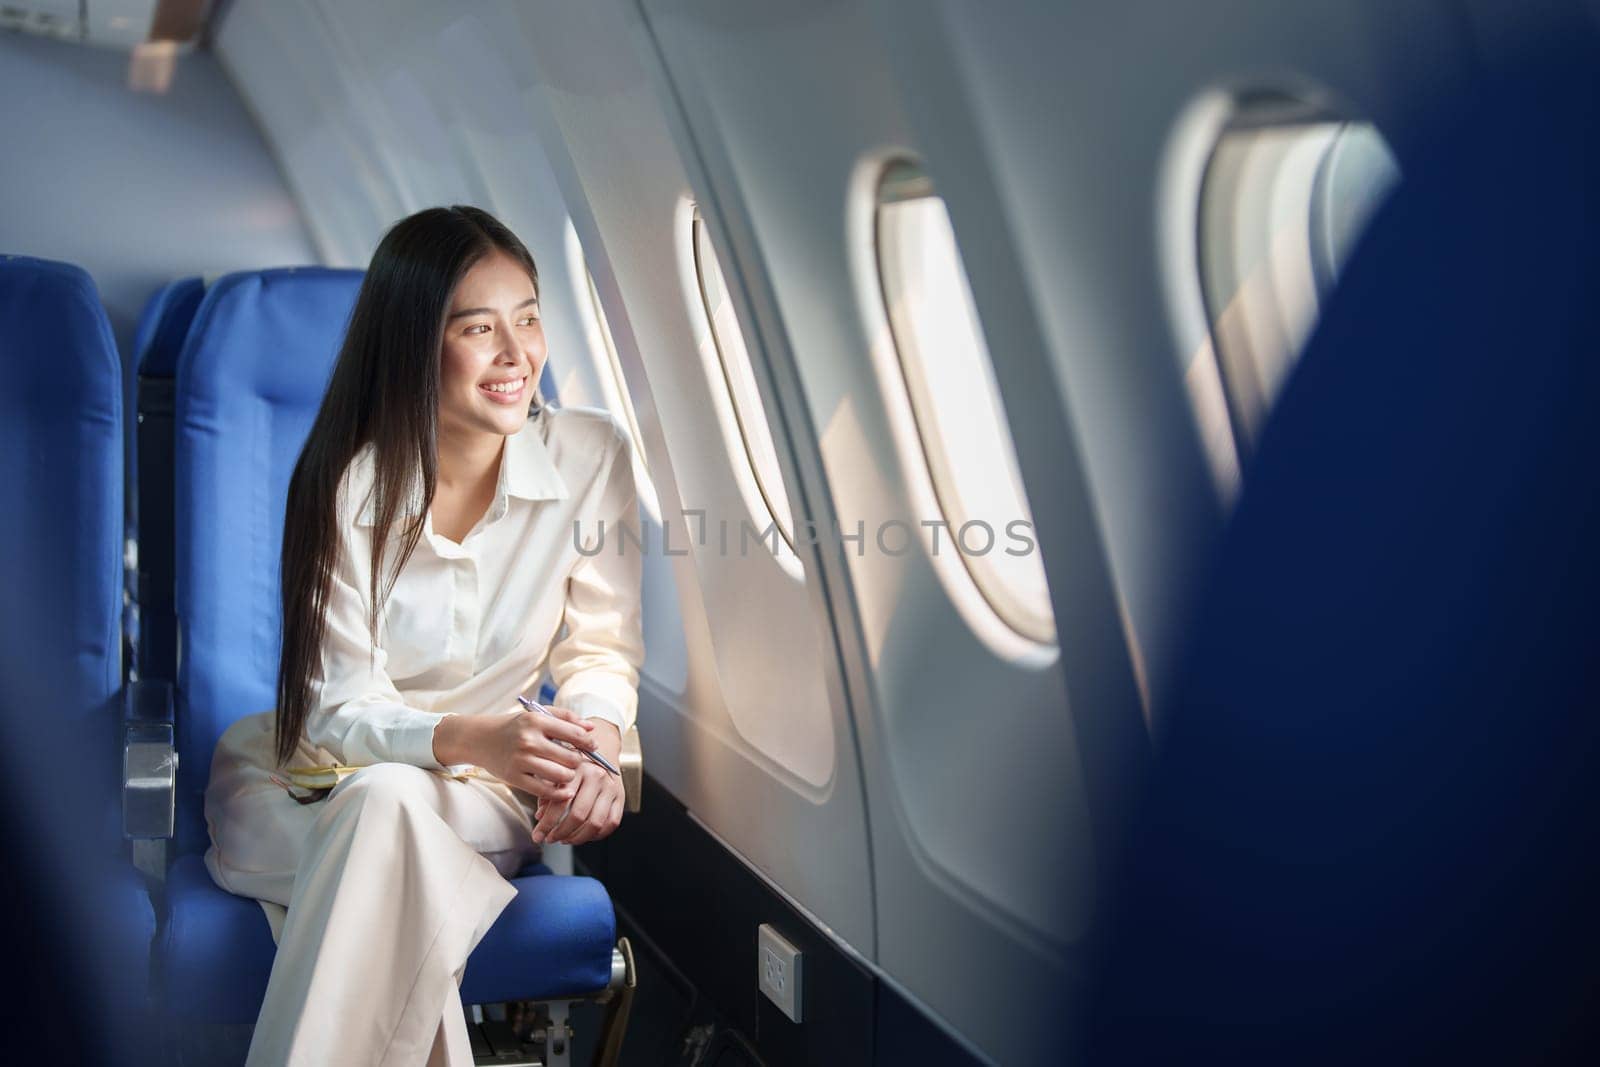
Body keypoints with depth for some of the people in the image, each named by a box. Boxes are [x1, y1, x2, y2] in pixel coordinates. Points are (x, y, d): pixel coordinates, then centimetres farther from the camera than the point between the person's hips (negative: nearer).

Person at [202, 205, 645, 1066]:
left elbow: (599, 645, -1)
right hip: (316, 780, -1)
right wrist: (472, 739, -35)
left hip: (482, 793, 1)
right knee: (391, 805, -37)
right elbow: (344, 709, -14)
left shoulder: (591, 455, -9)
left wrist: (595, 748, -24)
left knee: (391, 806, -34)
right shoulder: (346, 485, -14)